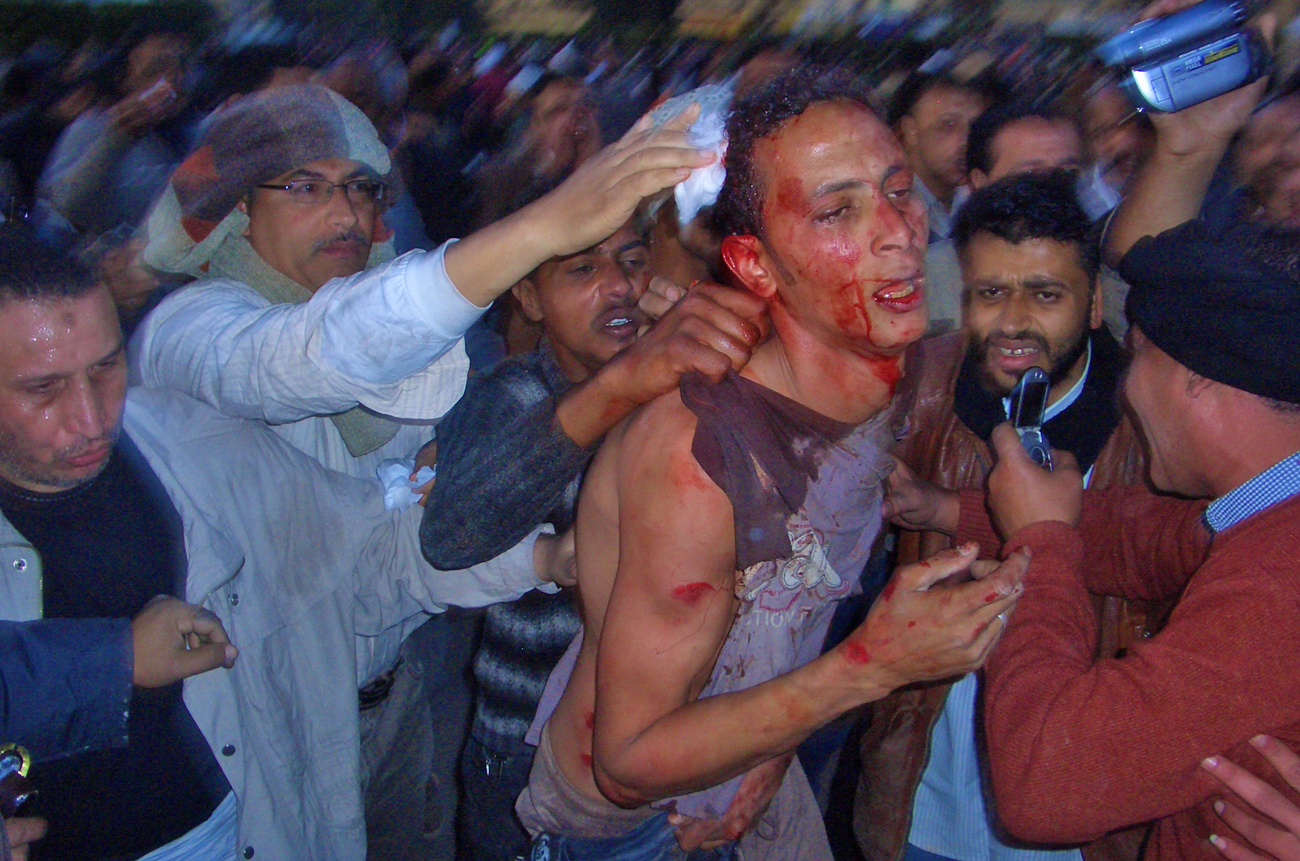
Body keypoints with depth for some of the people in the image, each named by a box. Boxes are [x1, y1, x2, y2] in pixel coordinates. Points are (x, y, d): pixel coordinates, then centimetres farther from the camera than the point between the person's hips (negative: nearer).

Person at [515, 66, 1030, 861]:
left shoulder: (901, 371, -13)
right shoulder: (695, 453, -36)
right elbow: (628, 761, -28)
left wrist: (780, 742, -3)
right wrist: (873, 663, -35)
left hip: (763, 780, 6)